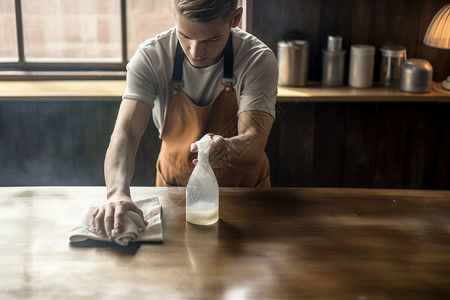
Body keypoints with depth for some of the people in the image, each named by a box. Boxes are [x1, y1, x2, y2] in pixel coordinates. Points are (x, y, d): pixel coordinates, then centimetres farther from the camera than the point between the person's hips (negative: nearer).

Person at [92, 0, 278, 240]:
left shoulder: (258, 60, -19)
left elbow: (254, 142, -28)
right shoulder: (150, 56, -18)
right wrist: (118, 192, -48)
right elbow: (126, 131, -27)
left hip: (243, 189, 0)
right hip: (174, 187, 0)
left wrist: (229, 149, -54)